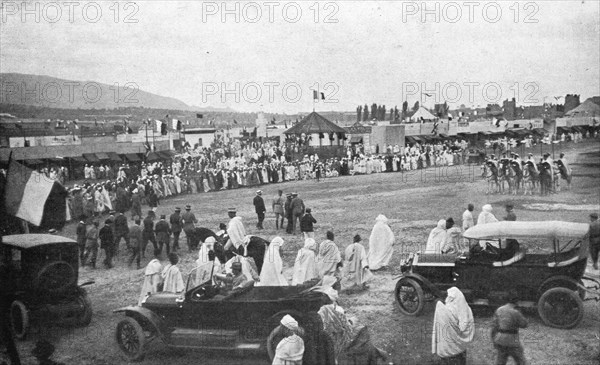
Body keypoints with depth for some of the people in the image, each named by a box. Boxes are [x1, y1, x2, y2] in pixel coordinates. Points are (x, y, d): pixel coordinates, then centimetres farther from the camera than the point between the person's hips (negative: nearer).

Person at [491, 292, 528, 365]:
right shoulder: (515, 312, -17)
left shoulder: (499, 310, 1)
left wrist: (494, 340, 9)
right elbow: (524, 324, -3)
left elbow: (494, 325, 2)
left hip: (500, 339, 5)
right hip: (511, 340, -5)